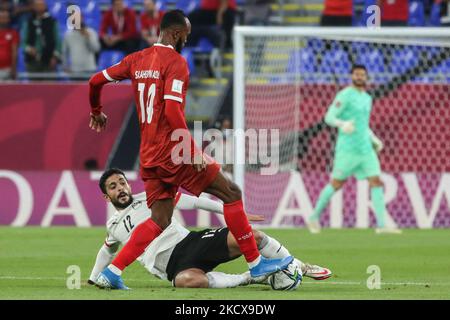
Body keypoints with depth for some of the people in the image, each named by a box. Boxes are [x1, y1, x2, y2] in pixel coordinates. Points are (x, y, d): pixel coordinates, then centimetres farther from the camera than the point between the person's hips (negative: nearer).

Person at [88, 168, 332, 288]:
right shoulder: (114, 226, 19)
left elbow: (193, 202, 10)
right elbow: (107, 251, 41)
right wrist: (92, 280, 43)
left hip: (189, 242, 1)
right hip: (175, 266, -1)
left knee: (252, 236, -21)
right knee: (189, 281, -43)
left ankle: (301, 268, -1)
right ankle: (248, 278, -27)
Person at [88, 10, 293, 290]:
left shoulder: (136, 61, 12)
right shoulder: (176, 62, -10)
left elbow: (96, 81, 17)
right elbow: (172, 111, -21)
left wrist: (97, 112, 36)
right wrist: (193, 151, -17)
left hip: (149, 157, 8)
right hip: (173, 152, -8)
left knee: (159, 221, 10)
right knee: (231, 194, 3)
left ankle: (112, 272, -4)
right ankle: (256, 264, 4)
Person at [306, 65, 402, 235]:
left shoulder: (367, 98, 17)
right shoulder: (344, 96, -7)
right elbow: (329, 117, -12)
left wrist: (374, 139, 16)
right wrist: (342, 124, -31)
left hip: (365, 149, 7)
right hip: (347, 148, -7)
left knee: (376, 182, -6)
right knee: (336, 184, 0)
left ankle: (381, 225, -10)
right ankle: (314, 218, 18)